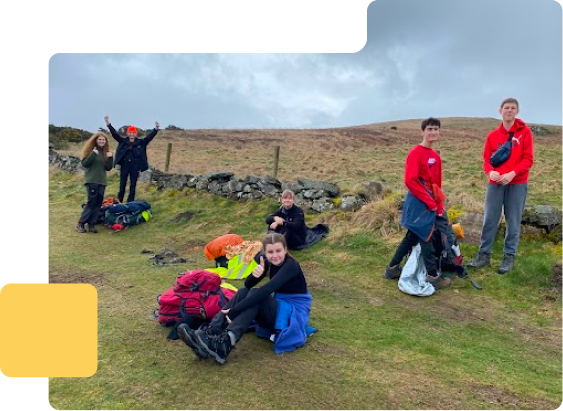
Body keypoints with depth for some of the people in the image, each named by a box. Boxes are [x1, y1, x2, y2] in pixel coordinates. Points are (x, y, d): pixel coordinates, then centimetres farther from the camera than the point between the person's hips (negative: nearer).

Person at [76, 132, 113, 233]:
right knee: (91, 202, -9)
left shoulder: (106, 152, 11)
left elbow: (108, 168, 8)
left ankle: (91, 224, 8)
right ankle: (80, 224, 1)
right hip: (91, 180, -5)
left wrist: (110, 158, -8)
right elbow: (84, 164, -13)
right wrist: (93, 154, -22)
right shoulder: (90, 150, -3)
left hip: (102, 181, 5)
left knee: (98, 203, 2)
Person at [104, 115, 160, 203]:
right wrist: (108, 124, -10)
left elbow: (149, 137, -6)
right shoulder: (123, 141, 7)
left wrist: (156, 129, -20)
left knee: (133, 186, 5)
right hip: (124, 165, 1)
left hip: (135, 166, 0)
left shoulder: (140, 142, 4)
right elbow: (115, 134, 1)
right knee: (122, 186, 5)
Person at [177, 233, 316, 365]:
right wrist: (255, 274, -30)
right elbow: (248, 285, -5)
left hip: (294, 314, -7)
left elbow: (266, 291, -33)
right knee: (243, 292, -14)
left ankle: (224, 344, -45)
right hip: (278, 311, 7)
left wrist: (233, 311, -37)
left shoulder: (291, 265, -20)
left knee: (256, 295, -29)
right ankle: (208, 334, -31)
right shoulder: (268, 262, 4)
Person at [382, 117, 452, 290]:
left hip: (430, 202, 9)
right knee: (426, 237, -1)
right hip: (418, 202, -9)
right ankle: (433, 276, 10)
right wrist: (430, 201, -16)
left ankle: (392, 269, 24)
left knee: (412, 237, 13)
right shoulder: (416, 153, -13)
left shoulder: (436, 156, 13)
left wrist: (439, 205, 12)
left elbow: (437, 184, 18)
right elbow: (410, 180, -20)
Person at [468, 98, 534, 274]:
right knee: (489, 220, 3)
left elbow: (528, 159, -3)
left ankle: (509, 257, 13)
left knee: (513, 222, 3)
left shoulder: (525, 132, 2)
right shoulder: (493, 135, 8)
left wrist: (513, 173, -18)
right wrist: (491, 172, -13)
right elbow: (486, 160, 8)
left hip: (517, 183, -2)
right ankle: (484, 254, 12)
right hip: (495, 183, 2)